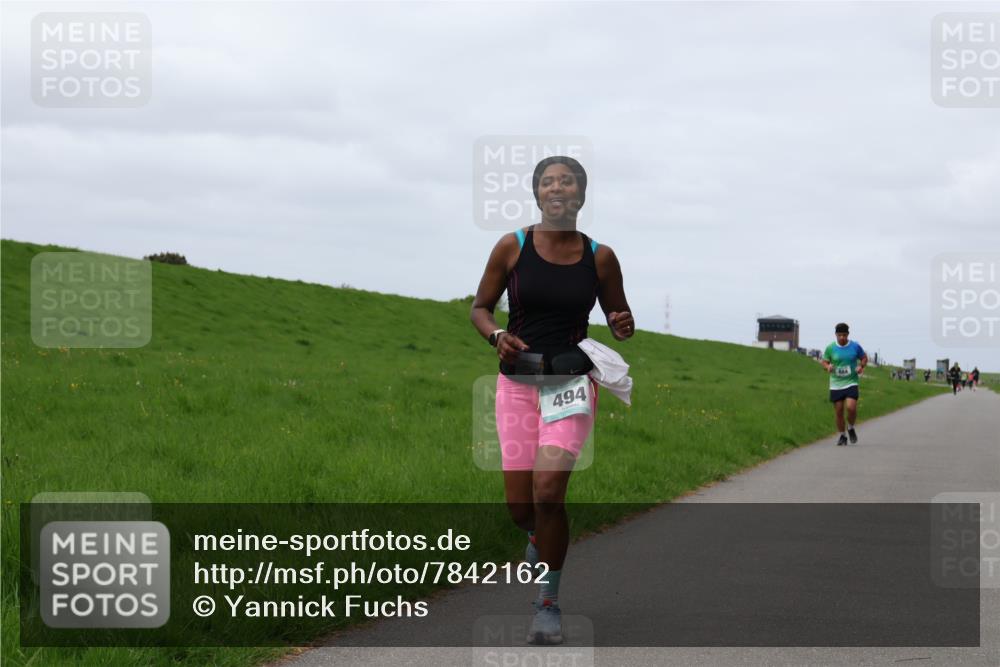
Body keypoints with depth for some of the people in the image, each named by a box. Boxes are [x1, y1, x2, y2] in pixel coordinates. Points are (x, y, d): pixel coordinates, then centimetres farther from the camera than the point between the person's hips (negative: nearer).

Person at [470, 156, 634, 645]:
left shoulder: (599, 257, 0)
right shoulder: (512, 247, -2)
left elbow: (619, 317, 12)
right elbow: (479, 307, 6)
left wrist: (623, 327, -11)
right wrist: (498, 336, -14)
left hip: (573, 379, -1)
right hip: (517, 380, 1)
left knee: (548, 488, -20)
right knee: (519, 506, 2)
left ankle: (549, 603, -4)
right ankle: (539, 536, 42)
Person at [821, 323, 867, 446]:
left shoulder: (855, 347, -2)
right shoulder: (830, 348, -1)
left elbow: (864, 358, 12)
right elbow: (824, 362, 9)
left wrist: (861, 366, -8)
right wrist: (828, 367, -14)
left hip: (851, 383, -1)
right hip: (836, 384, 1)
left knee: (851, 407, -19)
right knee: (838, 412, 2)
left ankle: (850, 428, 11)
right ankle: (842, 436, 21)